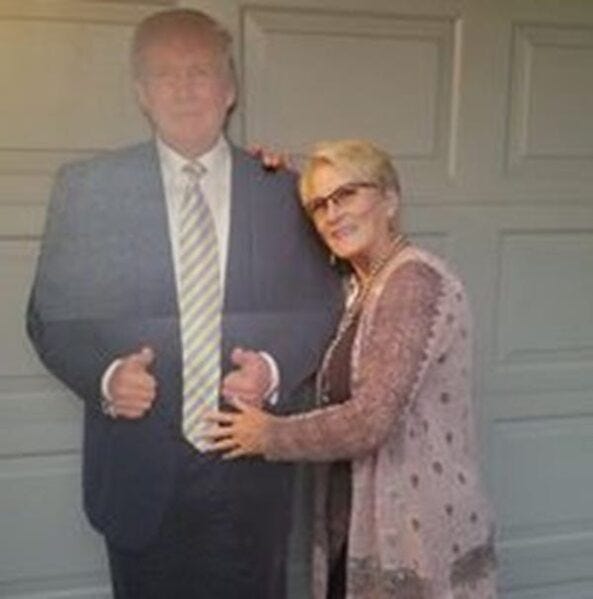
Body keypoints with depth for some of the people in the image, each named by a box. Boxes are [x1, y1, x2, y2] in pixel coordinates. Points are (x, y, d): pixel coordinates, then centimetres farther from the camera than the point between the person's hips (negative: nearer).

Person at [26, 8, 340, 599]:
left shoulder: (281, 189, 2)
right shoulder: (85, 187, -1)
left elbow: (319, 307, 6)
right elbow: (52, 315, 1)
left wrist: (275, 370, -14)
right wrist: (104, 375, -17)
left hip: (251, 469, 1)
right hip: (140, 472, 0)